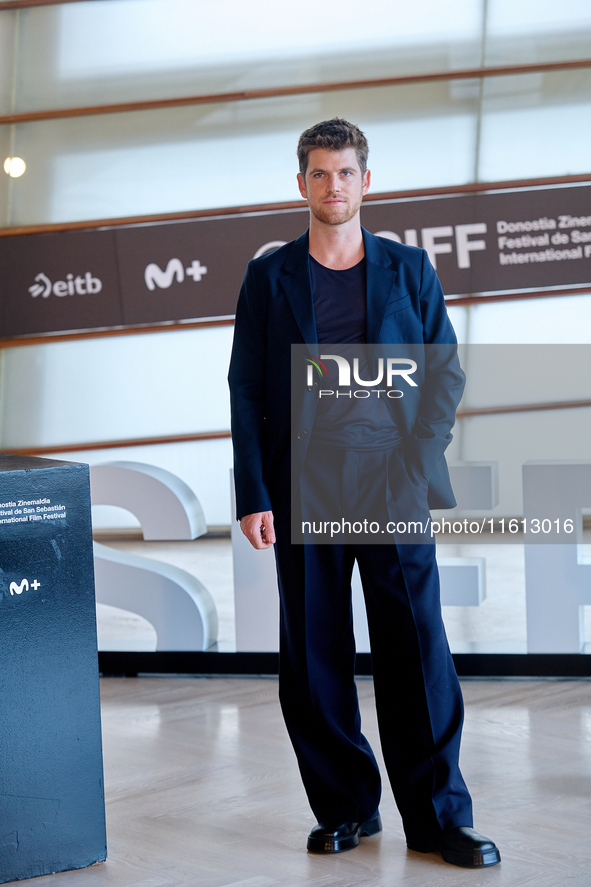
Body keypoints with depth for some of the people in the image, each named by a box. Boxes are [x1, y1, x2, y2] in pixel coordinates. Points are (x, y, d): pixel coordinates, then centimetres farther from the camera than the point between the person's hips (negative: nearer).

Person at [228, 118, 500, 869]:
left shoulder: (408, 268, 10)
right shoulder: (269, 277, 9)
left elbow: (445, 370, 9)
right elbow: (246, 390, 5)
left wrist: (419, 461, -5)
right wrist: (253, 494, -3)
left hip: (394, 487, 0)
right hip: (303, 489, 1)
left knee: (416, 647, -2)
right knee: (313, 656, 4)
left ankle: (438, 817, 7)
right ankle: (345, 809, 17)